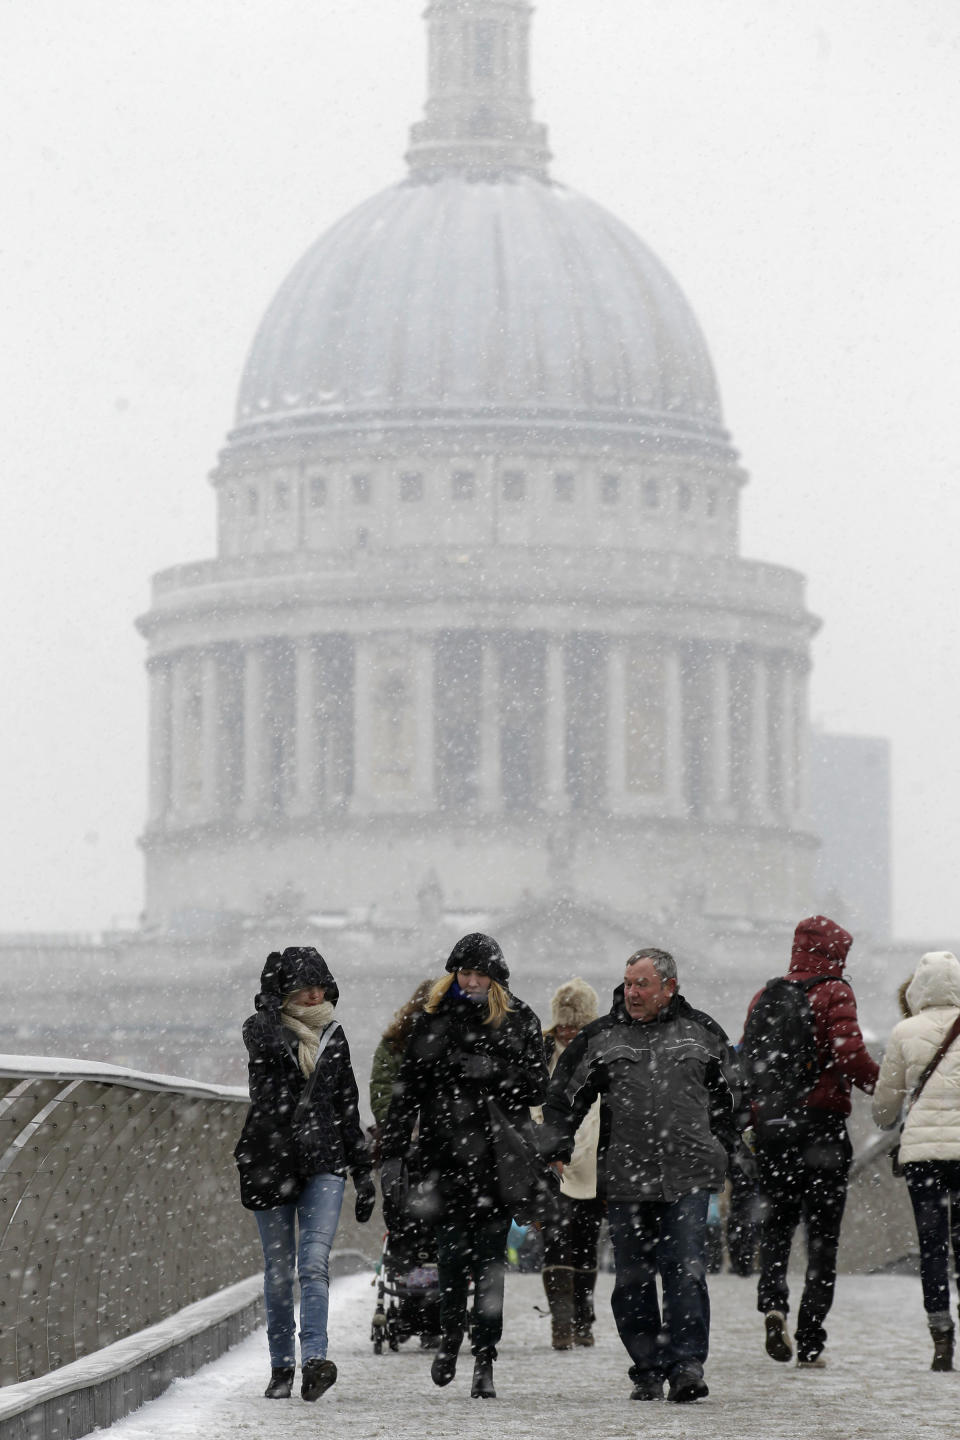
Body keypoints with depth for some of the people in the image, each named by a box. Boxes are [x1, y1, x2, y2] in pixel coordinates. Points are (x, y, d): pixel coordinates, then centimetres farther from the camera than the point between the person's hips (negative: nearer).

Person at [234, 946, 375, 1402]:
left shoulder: (332, 1035, 11)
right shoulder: (262, 1028, 1)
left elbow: (348, 1107, 16)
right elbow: (270, 1044, -26)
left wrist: (363, 1172, 15)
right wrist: (272, 999, -15)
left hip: (323, 1162, 1)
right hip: (270, 1159, -1)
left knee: (314, 1262, -15)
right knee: (278, 1270, 4)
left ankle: (314, 1359, -26)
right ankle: (282, 1366, 15)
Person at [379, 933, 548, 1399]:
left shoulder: (519, 1022, 7)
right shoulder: (432, 1023, 7)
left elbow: (537, 1088, 5)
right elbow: (406, 1092, 5)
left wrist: (495, 1071, -13)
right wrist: (392, 1155, -1)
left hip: (499, 1159, 0)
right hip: (445, 1155, 0)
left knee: (489, 1260, -2)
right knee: (452, 1254, -5)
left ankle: (484, 1360, 2)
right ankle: (450, 1338, 21)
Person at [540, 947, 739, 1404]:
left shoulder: (701, 1032, 10)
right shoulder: (601, 1037, 9)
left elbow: (728, 1091, 22)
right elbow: (564, 1097, 13)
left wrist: (721, 1148, 19)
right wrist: (556, 1149, 2)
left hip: (688, 1177, -1)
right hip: (625, 1179, 1)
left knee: (685, 1271, -11)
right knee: (633, 1278, 4)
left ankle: (686, 1365, -12)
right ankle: (647, 1370, 13)